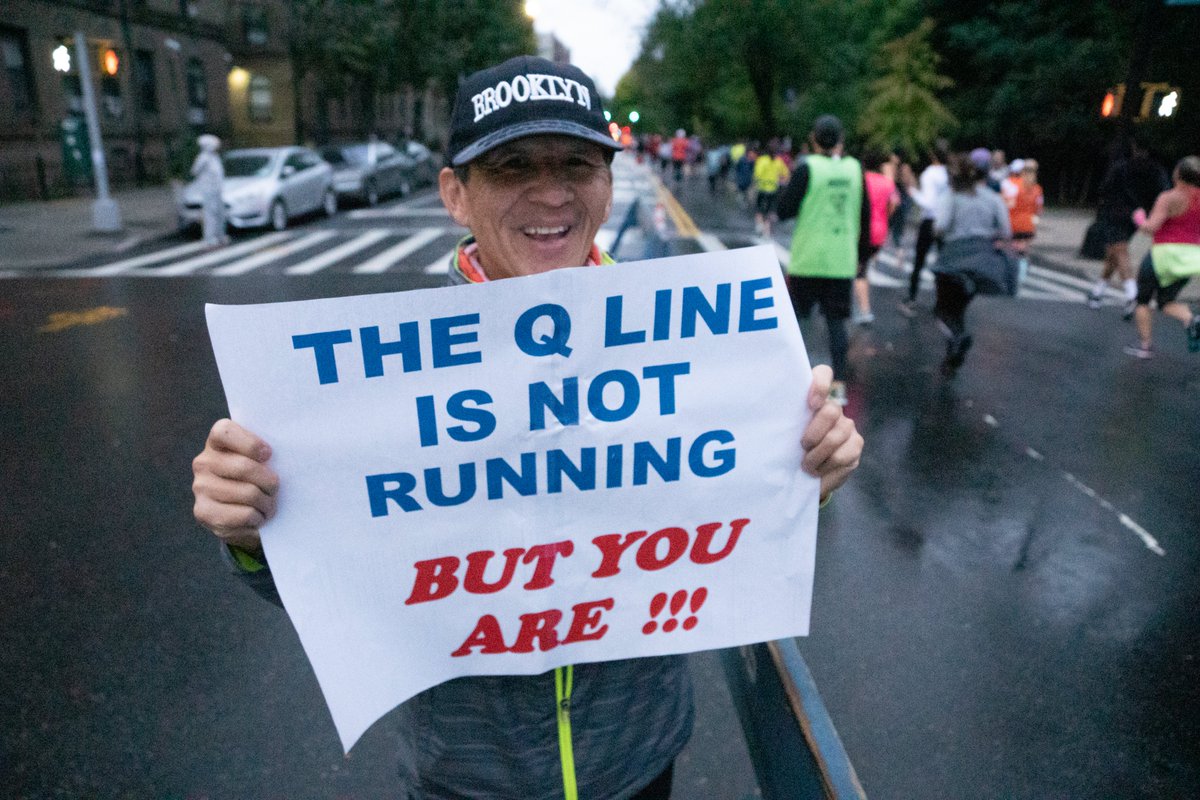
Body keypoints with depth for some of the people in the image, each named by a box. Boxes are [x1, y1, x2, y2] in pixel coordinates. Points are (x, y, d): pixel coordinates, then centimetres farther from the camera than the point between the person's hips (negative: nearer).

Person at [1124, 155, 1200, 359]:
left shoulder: (1169, 198, -14)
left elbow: (1151, 228, -20)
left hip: (1166, 253, -6)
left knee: (1143, 300, 11)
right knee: (1167, 301, 17)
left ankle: (1145, 346, 10)